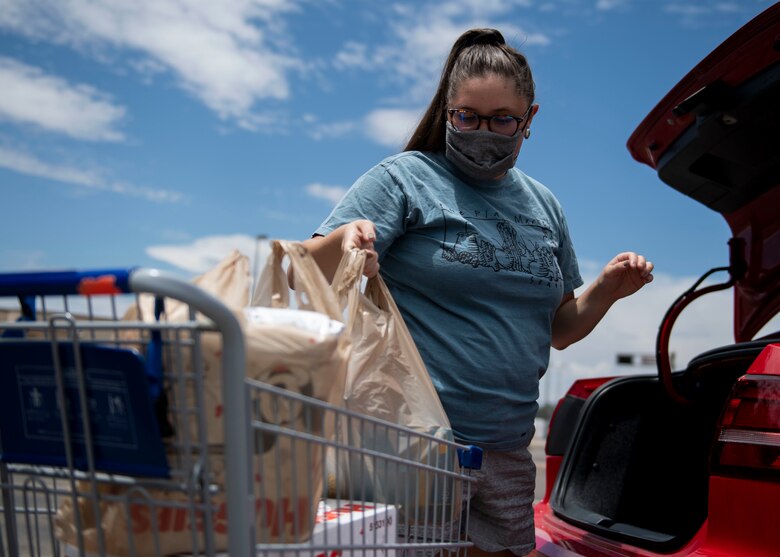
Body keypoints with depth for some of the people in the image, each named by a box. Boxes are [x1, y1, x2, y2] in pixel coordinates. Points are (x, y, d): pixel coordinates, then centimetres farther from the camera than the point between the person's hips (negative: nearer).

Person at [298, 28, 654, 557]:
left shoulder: (544, 206, 13)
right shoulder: (405, 179, -3)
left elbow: (557, 330, 20)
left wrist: (606, 291, 2)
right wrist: (344, 241, -34)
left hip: (508, 454, 6)